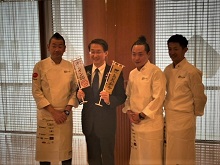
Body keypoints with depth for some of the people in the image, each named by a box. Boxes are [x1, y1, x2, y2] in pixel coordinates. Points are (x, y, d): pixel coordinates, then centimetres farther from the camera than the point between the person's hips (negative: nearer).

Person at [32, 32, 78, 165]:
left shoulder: (70, 67, 2)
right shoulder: (40, 66, -5)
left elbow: (74, 90, 3)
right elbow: (36, 91, -8)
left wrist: (67, 110, -9)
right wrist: (53, 111, -13)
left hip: (65, 114, 2)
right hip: (46, 114, -2)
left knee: (66, 149, 10)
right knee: (45, 150, 5)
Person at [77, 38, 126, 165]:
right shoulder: (84, 71, 2)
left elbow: (122, 97, -10)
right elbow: (80, 92, 7)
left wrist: (109, 99, -29)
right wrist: (79, 95, -15)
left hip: (106, 122, -3)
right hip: (88, 122, 3)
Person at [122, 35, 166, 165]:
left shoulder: (156, 72, -12)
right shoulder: (132, 73, 10)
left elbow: (158, 99, -17)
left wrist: (141, 115, -14)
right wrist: (128, 111, 0)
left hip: (151, 123, -7)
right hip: (135, 122, 7)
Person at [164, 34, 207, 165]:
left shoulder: (192, 72, -14)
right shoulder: (167, 70, 5)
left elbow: (200, 98, -6)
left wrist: (194, 114, 5)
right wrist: (168, 109, 10)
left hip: (184, 120, -6)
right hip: (168, 118, 6)